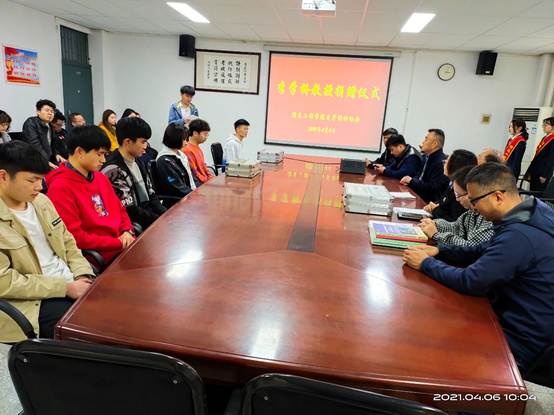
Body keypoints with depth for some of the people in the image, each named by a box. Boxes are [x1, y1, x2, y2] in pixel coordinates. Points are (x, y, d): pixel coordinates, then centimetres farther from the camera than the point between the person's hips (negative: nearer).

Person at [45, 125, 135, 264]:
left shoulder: (101, 178, 14)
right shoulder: (61, 188, -11)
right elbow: (75, 238, -15)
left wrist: (127, 232, 0)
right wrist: (119, 243, -13)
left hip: (123, 247, 8)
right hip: (100, 257, -8)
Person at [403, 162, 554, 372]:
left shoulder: (519, 235, -32)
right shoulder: (531, 214, -1)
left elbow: (470, 281, -28)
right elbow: (483, 252, 9)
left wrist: (426, 263, -14)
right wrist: (439, 251, -2)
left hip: (518, 342, -8)